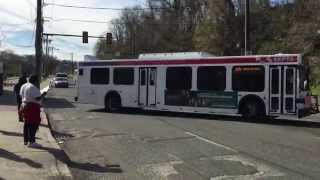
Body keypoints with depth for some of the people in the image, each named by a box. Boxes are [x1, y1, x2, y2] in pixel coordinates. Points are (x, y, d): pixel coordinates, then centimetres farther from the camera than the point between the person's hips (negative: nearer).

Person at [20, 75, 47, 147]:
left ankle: (26, 140, 20)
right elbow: (38, 98, -21)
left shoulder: (24, 86, 12)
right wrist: (43, 94, -6)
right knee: (34, 124, -6)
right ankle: (31, 142, -7)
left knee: (27, 123, 14)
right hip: (32, 107, -10)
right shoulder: (33, 87, -17)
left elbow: (21, 95, 18)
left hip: (24, 105, 10)